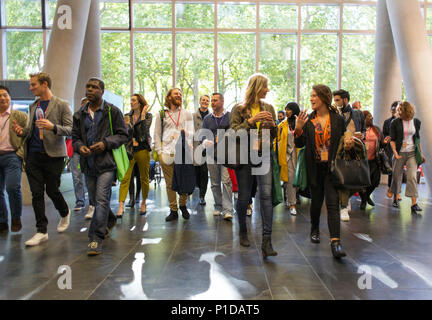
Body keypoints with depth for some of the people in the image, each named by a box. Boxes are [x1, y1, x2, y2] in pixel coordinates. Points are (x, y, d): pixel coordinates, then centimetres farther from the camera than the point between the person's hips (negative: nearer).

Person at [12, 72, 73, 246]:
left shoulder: (61, 105, -1)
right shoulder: (33, 106, 17)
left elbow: (70, 129, -6)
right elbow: (31, 129, 23)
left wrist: (53, 127, -24)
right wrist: (22, 131, 1)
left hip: (53, 155, -5)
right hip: (33, 154, 5)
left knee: (52, 190, 3)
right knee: (37, 193, 2)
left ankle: (65, 213, 34)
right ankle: (41, 231, 9)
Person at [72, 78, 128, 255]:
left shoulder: (113, 112, 0)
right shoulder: (79, 115, 13)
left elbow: (123, 135, -1)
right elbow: (75, 137, 16)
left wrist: (105, 143, -16)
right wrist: (79, 146, -7)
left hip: (106, 163, -5)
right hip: (88, 164, 6)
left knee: (102, 199, -12)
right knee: (95, 199, 16)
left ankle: (96, 239, -6)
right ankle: (110, 221, 42)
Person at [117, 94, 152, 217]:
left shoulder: (148, 115, 2)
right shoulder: (128, 116, 12)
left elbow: (144, 130, -13)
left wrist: (143, 115, -13)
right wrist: (132, 140, -2)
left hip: (142, 150, -2)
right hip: (129, 150, 2)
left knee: (144, 178, 8)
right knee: (125, 178, -10)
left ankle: (143, 203, 25)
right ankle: (121, 206, -13)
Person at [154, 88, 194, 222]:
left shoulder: (187, 113, 14)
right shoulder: (161, 114, 13)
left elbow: (191, 133, 9)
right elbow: (157, 135, 11)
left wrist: (186, 133, -14)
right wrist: (159, 152, 1)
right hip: (166, 153, 0)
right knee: (170, 183, 2)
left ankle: (183, 205, 23)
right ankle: (173, 210, 11)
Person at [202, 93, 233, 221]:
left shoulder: (230, 116, 4)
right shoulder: (207, 119, 14)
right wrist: (205, 141, -10)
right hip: (212, 154, 4)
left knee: (226, 181, -12)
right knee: (215, 182, 9)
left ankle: (227, 209, -10)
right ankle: (218, 206, 22)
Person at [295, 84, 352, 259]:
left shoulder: (337, 119, 2)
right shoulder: (308, 120, 4)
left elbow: (342, 141, 11)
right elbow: (300, 144, 3)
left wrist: (348, 145, -12)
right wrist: (298, 128, -13)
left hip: (331, 166, -2)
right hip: (314, 167, 2)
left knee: (332, 203, -9)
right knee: (316, 200, 13)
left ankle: (335, 241, -10)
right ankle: (314, 230, 37)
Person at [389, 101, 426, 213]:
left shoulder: (416, 122, 4)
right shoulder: (395, 123, -3)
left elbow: (417, 138, 14)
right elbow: (392, 139, -5)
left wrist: (421, 153, 14)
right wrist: (394, 152, -20)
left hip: (412, 153, 1)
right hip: (400, 153, -1)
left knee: (412, 176, -11)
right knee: (397, 176, 7)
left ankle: (414, 203, -12)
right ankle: (395, 198, 28)